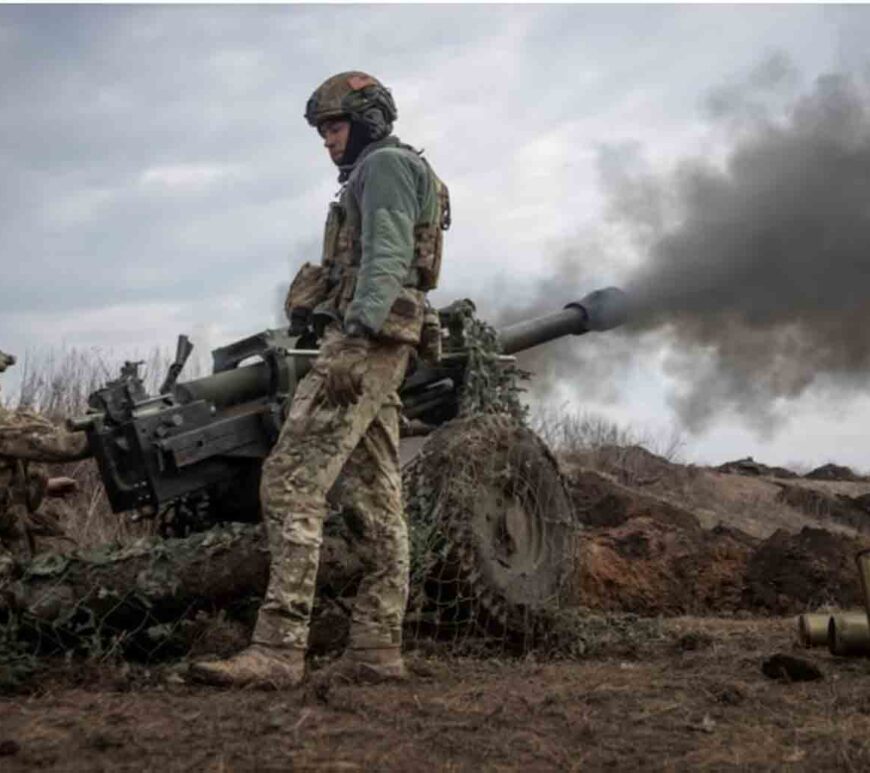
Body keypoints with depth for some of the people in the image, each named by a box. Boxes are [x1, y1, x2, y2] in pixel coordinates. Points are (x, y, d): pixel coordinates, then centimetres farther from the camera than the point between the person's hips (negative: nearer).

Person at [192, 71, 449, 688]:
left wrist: (357, 332, -27)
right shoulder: (378, 176, 29)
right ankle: (377, 649, 5)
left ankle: (278, 649, -24)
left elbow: (386, 258, -15)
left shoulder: (385, 164, -1)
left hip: (365, 338, -11)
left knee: (292, 482, -18)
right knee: (375, 500, 5)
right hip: (380, 347, 11)